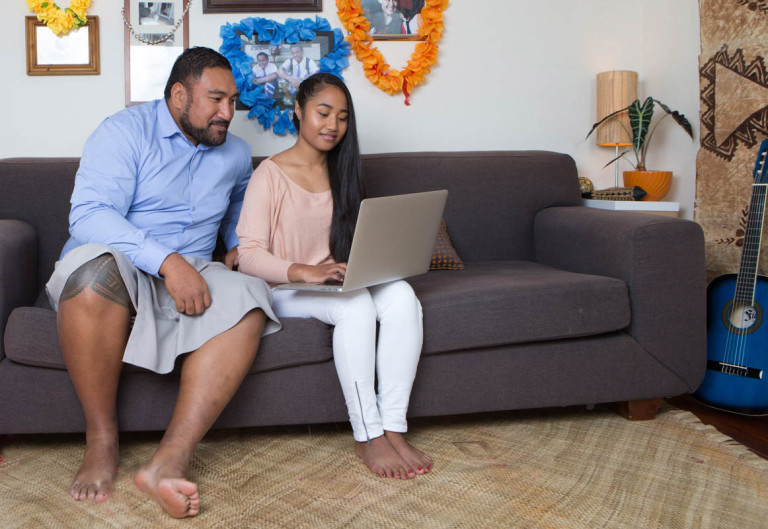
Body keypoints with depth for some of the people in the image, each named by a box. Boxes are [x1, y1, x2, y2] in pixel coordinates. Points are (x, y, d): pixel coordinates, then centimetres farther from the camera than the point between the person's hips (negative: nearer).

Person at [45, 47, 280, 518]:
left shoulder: (236, 153, 17)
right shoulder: (126, 131, -3)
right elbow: (88, 215, -18)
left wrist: (240, 244, 19)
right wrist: (167, 261, -29)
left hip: (190, 277, 4)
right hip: (114, 273, -4)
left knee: (248, 297, -29)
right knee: (96, 262, -40)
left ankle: (170, 461, -37)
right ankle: (101, 443, -23)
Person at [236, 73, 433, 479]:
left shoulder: (340, 172, 15)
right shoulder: (270, 174, -5)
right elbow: (249, 254, -14)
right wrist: (303, 272, -31)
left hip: (337, 281, 6)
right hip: (286, 291, -5)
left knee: (402, 295, -26)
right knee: (356, 305, -36)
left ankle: (393, 428, -27)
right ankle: (367, 435, -26)